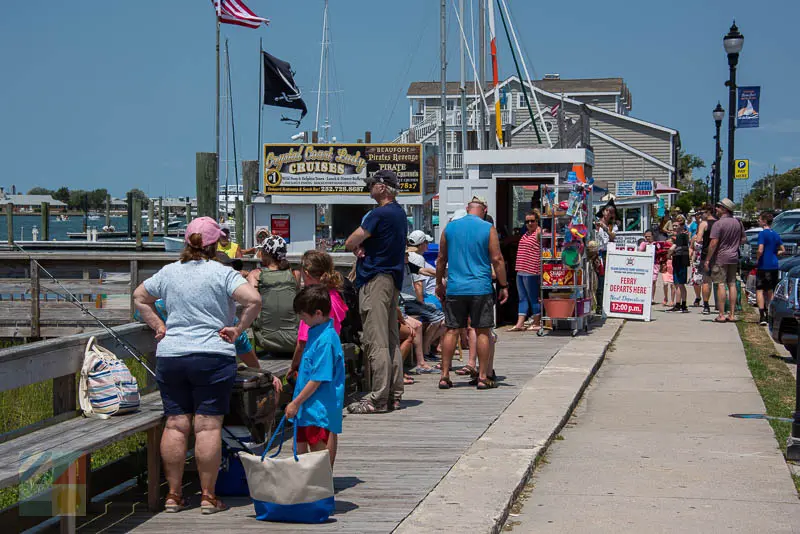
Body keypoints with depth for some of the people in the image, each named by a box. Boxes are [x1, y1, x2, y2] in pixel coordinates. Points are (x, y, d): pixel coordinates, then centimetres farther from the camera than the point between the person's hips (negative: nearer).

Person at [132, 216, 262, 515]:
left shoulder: (168, 272, 10)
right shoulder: (222, 273, -5)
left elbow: (139, 297, 22)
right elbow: (253, 300, -16)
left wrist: (158, 326, 18)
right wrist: (238, 329, -6)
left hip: (170, 356, 4)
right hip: (213, 356, -4)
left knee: (175, 424, 7)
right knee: (208, 426, -1)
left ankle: (173, 495, 11)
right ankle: (208, 496, 1)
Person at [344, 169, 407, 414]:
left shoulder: (379, 214, -15)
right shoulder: (399, 213, 15)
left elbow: (350, 243, -13)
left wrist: (357, 247, 7)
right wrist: (363, 248, 0)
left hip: (375, 279, -10)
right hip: (393, 277, 10)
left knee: (375, 341, -10)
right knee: (391, 339, 12)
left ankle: (378, 398, -11)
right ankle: (394, 394, 15)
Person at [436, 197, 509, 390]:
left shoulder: (450, 227, 7)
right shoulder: (488, 229, -2)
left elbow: (441, 259, 12)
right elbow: (497, 260, -4)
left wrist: (439, 284, 22)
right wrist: (503, 286, 3)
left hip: (454, 289, 3)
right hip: (480, 289, -3)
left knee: (451, 331, 6)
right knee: (483, 332, 3)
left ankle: (444, 376, 5)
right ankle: (483, 377, 4)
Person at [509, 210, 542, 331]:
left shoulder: (539, 232, -7)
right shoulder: (526, 234, 17)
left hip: (531, 272, -8)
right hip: (520, 271, 8)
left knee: (533, 298, 0)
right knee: (522, 298, 8)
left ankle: (536, 323, 9)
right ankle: (520, 324, 8)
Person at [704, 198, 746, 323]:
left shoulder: (718, 224, -14)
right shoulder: (738, 222, 6)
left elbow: (714, 243, -17)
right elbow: (743, 239, 14)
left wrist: (707, 260, -12)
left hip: (720, 257, -6)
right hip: (734, 257, 6)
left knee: (721, 285, -4)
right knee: (732, 285, 9)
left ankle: (721, 315, -5)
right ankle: (732, 314, 10)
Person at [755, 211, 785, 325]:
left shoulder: (762, 234, -11)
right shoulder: (776, 234, 11)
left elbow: (760, 250, -20)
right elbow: (782, 251, 17)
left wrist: (757, 261, -4)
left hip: (764, 266, -7)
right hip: (774, 266, 7)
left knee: (759, 290, -5)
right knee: (770, 291, 14)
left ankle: (762, 316, -16)